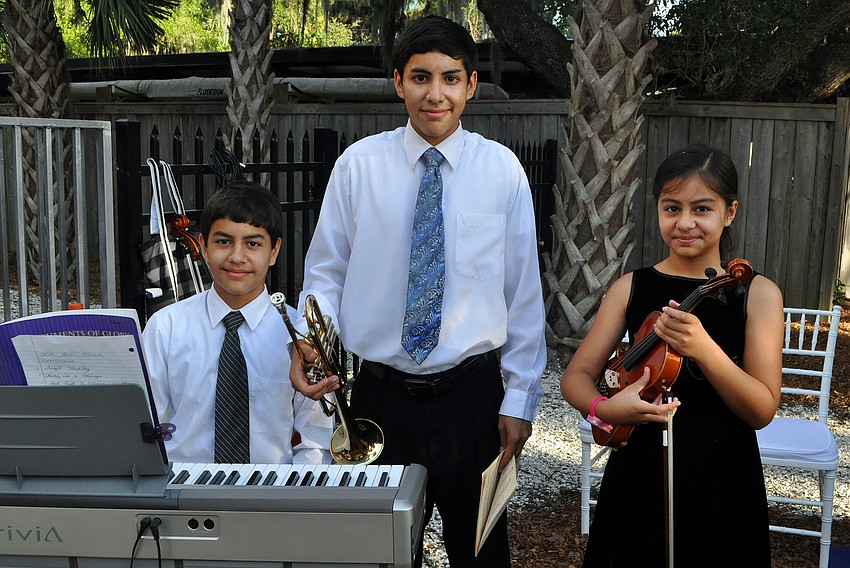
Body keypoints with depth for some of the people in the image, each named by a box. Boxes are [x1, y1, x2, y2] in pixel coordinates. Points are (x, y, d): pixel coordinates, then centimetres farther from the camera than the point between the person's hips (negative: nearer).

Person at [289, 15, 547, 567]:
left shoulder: (502, 169, -2)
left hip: (471, 395, 0)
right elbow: (326, 271, 3)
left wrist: (520, 399, 0)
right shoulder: (358, 165, -2)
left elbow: (524, 290, 0)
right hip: (380, 393, 0)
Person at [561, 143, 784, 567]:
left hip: (722, 484, -1)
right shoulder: (631, 288, -1)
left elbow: (762, 411, -13)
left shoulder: (757, 294, -6)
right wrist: (603, 408, -23)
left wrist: (703, 348, -28)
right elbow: (575, 376, -1)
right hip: (640, 474, 1)